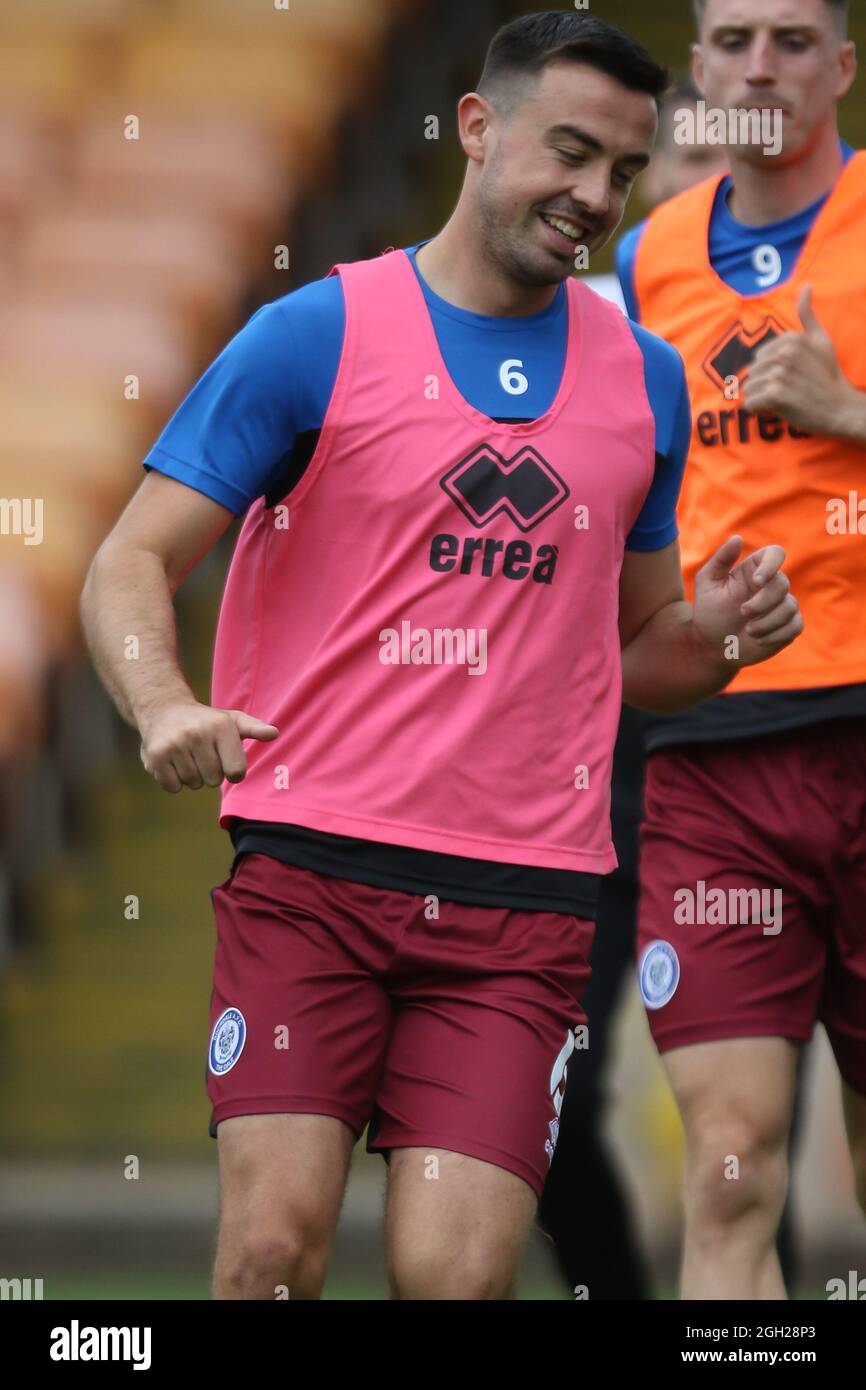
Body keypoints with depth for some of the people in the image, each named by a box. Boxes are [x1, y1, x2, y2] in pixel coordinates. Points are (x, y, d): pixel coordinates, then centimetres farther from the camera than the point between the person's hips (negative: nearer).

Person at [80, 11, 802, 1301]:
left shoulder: (646, 381, 14)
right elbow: (131, 567, -1)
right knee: (276, 1244, -14)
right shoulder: (314, 336, 0)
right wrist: (164, 708, -21)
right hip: (309, 866, -3)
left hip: (526, 898, 3)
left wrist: (716, 634, 1)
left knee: (456, 1274, -9)